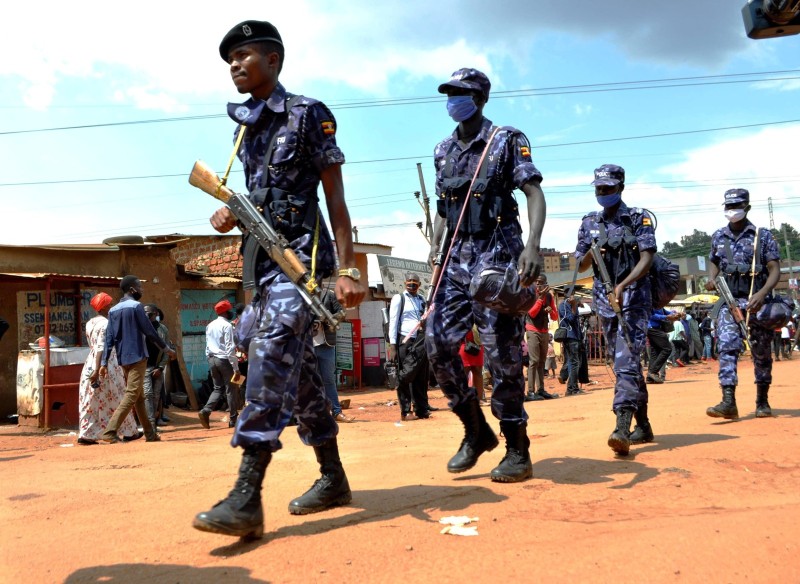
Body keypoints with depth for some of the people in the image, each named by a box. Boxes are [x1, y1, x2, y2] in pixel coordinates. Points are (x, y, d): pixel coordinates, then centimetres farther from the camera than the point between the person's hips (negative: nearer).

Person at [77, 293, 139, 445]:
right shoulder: (106, 324, -14)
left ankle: (85, 435, 5)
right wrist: (97, 370, -25)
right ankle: (129, 432, 14)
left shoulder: (90, 323, 12)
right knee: (118, 400, 4)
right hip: (107, 365, -8)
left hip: (90, 363, 8)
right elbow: (101, 348, -22)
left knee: (91, 402, 8)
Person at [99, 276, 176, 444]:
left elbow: (109, 339, 8)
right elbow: (149, 331, -10)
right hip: (137, 357, -8)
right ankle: (110, 432, -18)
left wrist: (104, 362, 6)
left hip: (123, 359, 8)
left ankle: (150, 433, 19)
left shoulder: (113, 310, 12)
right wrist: (166, 349, 0)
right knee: (132, 395, -9)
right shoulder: (135, 306, -9)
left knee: (139, 396, 13)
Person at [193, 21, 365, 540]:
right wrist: (230, 215, 4)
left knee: (273, 355, -20)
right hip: (263, 257, 8)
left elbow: (335, 196, -7)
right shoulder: (245, 125, 17)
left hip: (301, 254, -8)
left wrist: (348, 268, -13)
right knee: (298, 367, 9)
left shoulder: (308, 115, -3)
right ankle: (333, 478, 21)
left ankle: (248, 497, -21)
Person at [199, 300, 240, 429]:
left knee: (218, 388, 15)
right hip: (224, 360, -7)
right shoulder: (227, 325, -12)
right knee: (231, 389, 3)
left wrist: (210, 361, 20)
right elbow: (230, 348, -17)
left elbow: (207, 346, 14)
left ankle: (205, 411, -4)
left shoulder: (210, 326, 12)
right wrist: (236, 368, -17)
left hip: (212, 359, 7)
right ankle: (233, 419, 7)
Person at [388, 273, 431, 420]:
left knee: (421, 378, 6)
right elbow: (393, 321, -4)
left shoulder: (422, 300, 17)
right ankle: (405, 411, 7)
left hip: (421, 342, 5)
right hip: (404, 342, -5)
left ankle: (422, 409, 14)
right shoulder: (398, 298, 2)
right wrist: (392, 345, -11)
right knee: (405, 378, -1)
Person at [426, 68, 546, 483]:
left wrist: (533, 245, -26)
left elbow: (534, 193, -10)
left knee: (501, 353, -6)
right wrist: (435, 250, 9)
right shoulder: (443, 150, 16)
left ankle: (518, 450, 8)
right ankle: (476, 431, 15)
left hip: (497, 256, -6)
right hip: (457, 259, 6)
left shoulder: (507, 141, -2)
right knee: (437, 343, -2)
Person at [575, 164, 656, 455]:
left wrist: (622, 286, -27)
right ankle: (643, 424, 23)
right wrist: (592, 253, -12)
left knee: (626, 360, -18)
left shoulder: (639, 218, -2)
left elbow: (646, 259, -13)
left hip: (634, 298, -5)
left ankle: (622, 428, -25)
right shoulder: (589, 223, 11)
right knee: (624, 362, 11)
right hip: (604, 300, 5)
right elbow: (581, 265, 11)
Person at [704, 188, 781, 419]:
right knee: (727, 347, -14)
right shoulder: (718, 237, 9)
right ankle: (728, 401, -20)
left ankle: (762, 401, 24)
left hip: (757, 302, -2)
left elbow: (775, 270, -5)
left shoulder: (763, 236, -1)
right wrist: (712, 279, 1)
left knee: (761, 353, 8)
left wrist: (762, 293, -21)